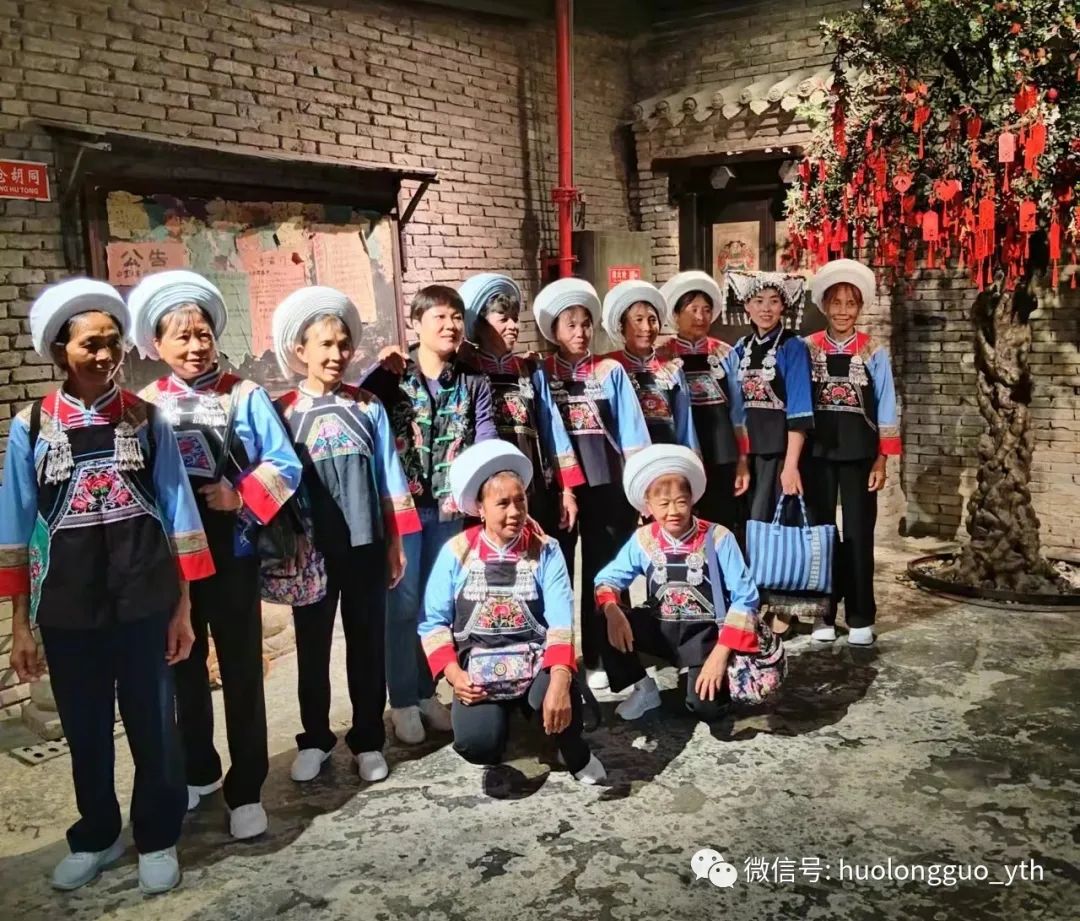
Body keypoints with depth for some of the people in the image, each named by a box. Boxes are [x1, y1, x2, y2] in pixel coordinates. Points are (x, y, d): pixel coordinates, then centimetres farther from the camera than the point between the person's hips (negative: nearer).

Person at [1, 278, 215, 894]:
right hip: (68, 609, 1)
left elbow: (178, 514, 0)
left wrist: (182, 607, 0)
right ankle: (96, 837, 40)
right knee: (85, 731, 16)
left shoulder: (146, 419, -2)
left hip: (145, 602, 0)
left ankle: (157, 839, 32)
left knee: (155, 726, 10)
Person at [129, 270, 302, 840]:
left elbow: (284, 466, -6)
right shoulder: (144, 405, 2)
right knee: (185, 668, 16)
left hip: (232, 553, -2)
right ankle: (198, 772, 35)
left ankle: (245, 791, 16)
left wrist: (241, 497, -18)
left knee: (241, 672, 4)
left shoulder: (245, 396, -3)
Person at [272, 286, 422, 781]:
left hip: (366, 545, 1)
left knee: (367, 646, 10)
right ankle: (314, 740, 29)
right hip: (311, 549, -1)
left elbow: (389, 477, 5)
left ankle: (368, 741, 24)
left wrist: (394, 542, 4)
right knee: (312, 648, 12)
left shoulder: (368, 407, 2)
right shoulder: (283, 413, -3)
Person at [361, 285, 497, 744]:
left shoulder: (474, 383, 6)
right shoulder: (387, 376, -3)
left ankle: (428, 691, 27)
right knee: (403, 603, 1)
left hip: (449, 507, 3)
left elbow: (486, 444, -3)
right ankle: (402, 700, 16)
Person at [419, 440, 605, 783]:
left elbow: (560, 622, -14)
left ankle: (575, 753, 3)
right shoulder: (456, 552, -1)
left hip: (536, 663, 0)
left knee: (561, 700, -34)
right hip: (478, 671, 1)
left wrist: (559, 681, -29)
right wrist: (454, 674, -16)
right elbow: (434, 621, -1)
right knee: (477, 743, -26)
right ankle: (500, 714, 14)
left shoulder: (545, 551, -2)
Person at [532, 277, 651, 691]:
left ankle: (597, 658, 19)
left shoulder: (610, 371, 5)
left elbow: (631, 433, 3)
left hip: (605, 485, 0)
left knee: (602, 572, 7)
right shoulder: (541, 374, 4)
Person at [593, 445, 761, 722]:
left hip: (705, 633, -3)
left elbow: (744, 597, -13)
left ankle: (720, 677, 13)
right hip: (661, 628, 4)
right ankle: (643, 688, 5)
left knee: (707, 707, -26)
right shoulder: (642, 540, -3)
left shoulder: (718, 538, -13)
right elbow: (608, 577, 2)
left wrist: (721, 653, -21)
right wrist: (613, 612, -21)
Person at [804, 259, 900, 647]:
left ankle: (860, 618, 15)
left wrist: (881, 459, -4)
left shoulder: (873, 352, -1)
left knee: (858, 532, 5)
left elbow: (885, 407, 1)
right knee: (819, 530, 7)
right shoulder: (807, 349, 0)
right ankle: (824, 614, 18)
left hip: (858, 452, -1)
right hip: (817, 450, 1)